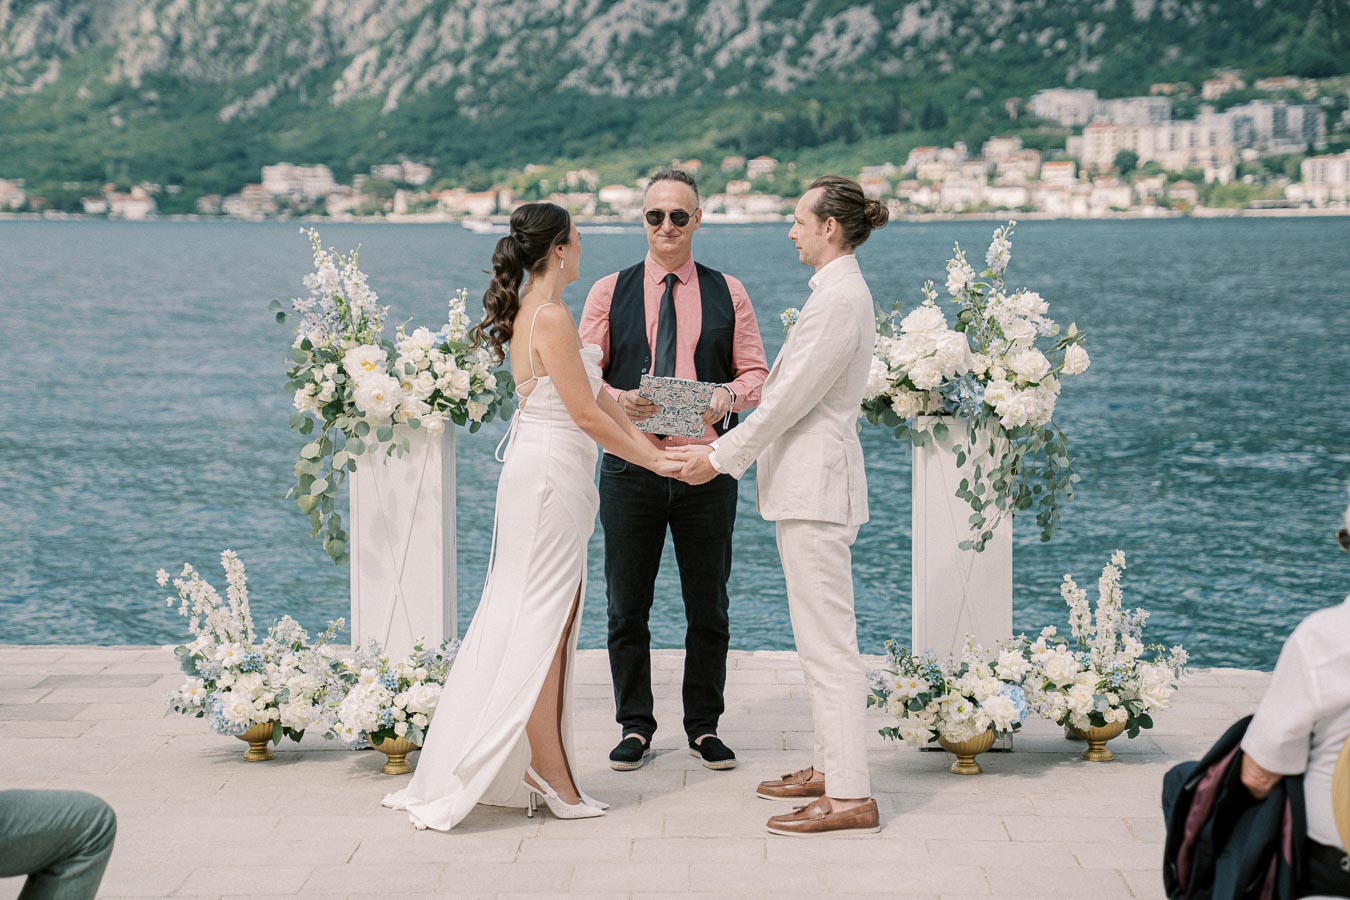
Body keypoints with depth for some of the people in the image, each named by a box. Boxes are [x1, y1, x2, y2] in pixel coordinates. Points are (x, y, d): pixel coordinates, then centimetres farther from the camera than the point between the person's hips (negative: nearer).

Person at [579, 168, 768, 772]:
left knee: (708, 606, 7)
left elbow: (756, 373, 8)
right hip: (631, 466, 0)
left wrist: (728, 396, -15)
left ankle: (704, 727, 20)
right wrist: (620, 399, -17)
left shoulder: (727, 293, 9)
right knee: (627, 605, 5)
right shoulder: (610, 292, 7)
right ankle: (635, 728, 17)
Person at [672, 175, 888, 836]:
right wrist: (723, 445, 19)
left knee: (827, 641, -9)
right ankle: (830, 767, 26)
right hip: (809, 482, 11)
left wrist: (722, 457, -11)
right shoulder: (839, 292, 15)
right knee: (820, 638, 16)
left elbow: (792, 397, -18)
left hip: (816, 483, -11)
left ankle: (850, 797, -6)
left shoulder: (840, 298, -17)